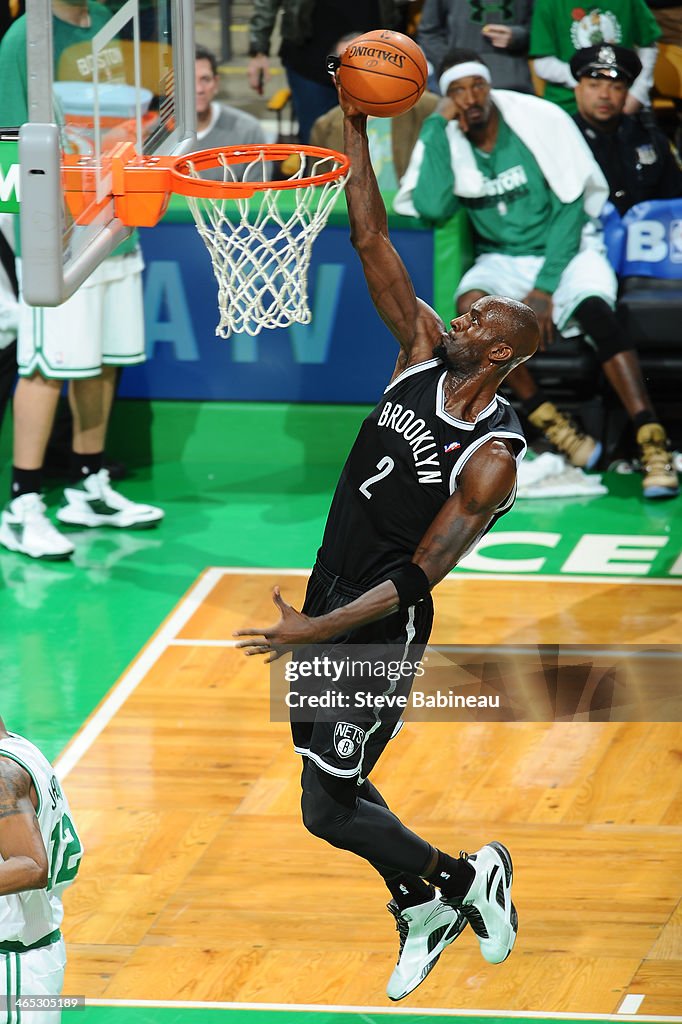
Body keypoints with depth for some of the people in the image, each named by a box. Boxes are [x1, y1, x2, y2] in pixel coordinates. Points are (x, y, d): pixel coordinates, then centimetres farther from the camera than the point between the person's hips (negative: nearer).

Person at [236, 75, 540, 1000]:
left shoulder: (491, 459, -20)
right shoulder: (425, 350, -2)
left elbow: (418, 577, -22)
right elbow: (372, 244, -6)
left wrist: (319, 630, -28)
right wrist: (356, 130, -15)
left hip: (381, 631, -8)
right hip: (330, 598, 8)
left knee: (327, 809, -6)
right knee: (338, 784, 16)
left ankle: (467, 878, 15)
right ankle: (423, 917, 33)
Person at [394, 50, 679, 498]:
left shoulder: (540, 119, -9)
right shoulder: (442, 139, -1)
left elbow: (572, 207, -8)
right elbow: (432, 209, -17)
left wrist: (545, 287, -16)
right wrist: (440, 125, -16)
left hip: (564, 250, -3)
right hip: (502, 261, 3)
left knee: (594, 309, -33)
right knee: (471, 304, -30)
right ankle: (553, 425, -22)